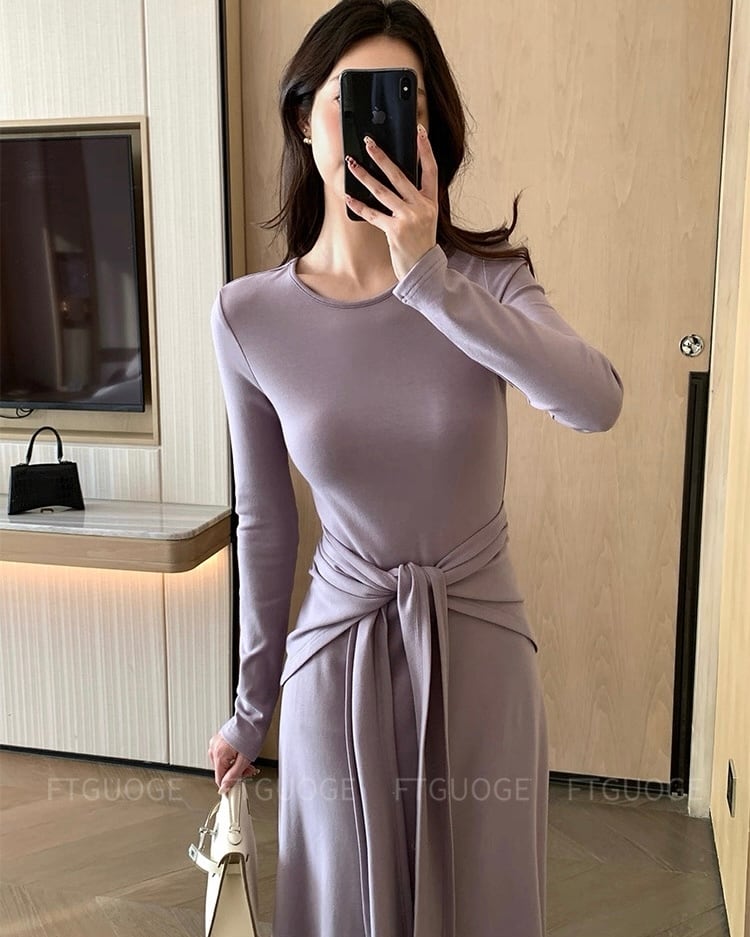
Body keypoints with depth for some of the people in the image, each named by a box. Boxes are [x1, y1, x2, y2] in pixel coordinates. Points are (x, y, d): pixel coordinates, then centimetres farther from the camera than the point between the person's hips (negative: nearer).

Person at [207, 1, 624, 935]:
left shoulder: (487, 278, -9)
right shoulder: (248, 315, -9)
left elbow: (597, 404, -29)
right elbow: (264, 523, 0)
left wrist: (428, 276, -35)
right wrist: (251, 702, 9)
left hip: (481, 647, 1)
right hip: (339, 655, 0)